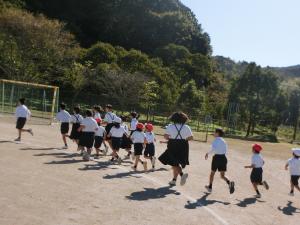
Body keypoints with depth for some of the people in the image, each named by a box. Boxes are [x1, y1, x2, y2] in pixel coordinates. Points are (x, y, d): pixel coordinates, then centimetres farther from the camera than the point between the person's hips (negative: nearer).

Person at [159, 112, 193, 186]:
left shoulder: (170, 127, -3)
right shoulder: (186, 127, 2)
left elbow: (166, 136, -10)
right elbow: (191, 138, 0)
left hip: (173, 146, -3)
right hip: (183, 147, 3)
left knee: (174, 164, 4)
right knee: (176, 164, 15)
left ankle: (182, 174, -21)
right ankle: (174, 180, 19)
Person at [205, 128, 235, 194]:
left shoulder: (216, 140, -10)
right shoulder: (224, 141, 11)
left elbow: (213, 149, -25)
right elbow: (225, 151, 15)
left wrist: (208, 153, -14)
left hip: (217, 157, -5)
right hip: (223, 157, 5)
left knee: (212, 173, 15)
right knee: (222, 175, 8)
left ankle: (210, 187, 29)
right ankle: (229, 183, -22)